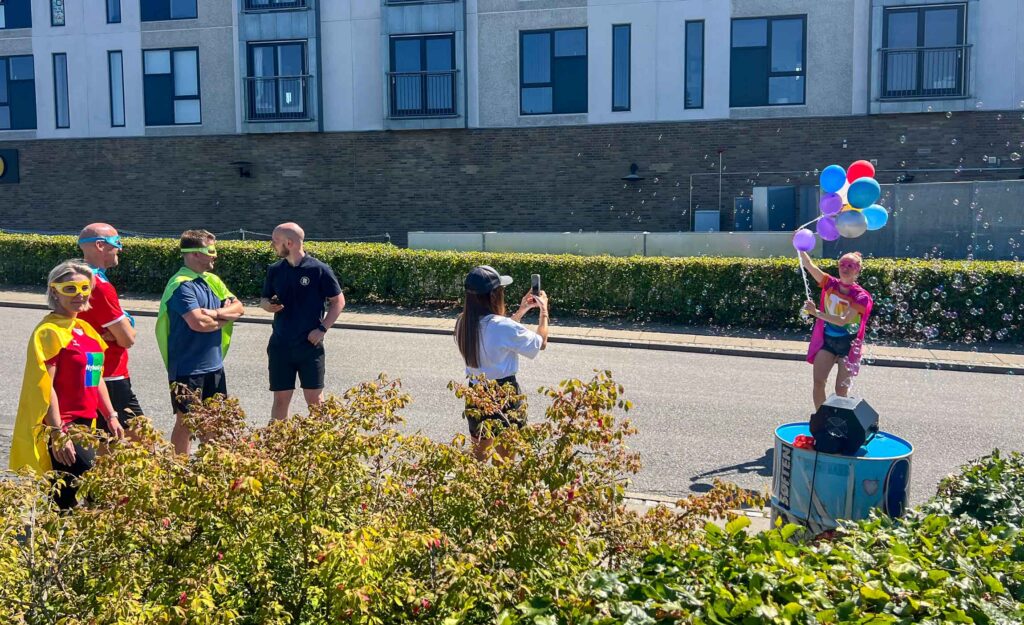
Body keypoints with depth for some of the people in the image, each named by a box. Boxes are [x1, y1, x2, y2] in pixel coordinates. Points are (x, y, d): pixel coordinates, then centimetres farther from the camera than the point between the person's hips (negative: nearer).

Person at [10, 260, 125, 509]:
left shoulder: (85, 329, 13)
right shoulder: (49, 331, -12)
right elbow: (44, 386, -18)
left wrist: (110, 416, 17)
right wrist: (58, 434, -21)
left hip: (84, 425, 8)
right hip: (59, 427, -8)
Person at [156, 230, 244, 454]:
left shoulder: (212, 280, 10)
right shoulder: (182, 285, -16)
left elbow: (238, 308, 5)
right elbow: (199, 323, -26)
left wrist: (215, 313, -15)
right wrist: (224, 318, -7)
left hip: (214, 365, 8)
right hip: (188, 368, -8)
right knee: (186, 422, 1)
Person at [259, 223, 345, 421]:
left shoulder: (319, 270, -8)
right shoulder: (275, 270, 5)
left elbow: (338, 301, -1)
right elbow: (263, 300, 15)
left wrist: (323, 328, -10)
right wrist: (269, 305, -8)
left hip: (310, 345, -3)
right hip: (280, 346, 3)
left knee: (314, 398, 4)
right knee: (280, 398, 8)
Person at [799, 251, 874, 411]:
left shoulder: (861, 296, -15)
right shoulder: (831, 284, -4)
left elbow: (843, 320, -28)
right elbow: (808, 264, -14)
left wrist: (816, 313, -40)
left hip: (849, 344, -3)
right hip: (827, 339, 3)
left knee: (841, 390, 2)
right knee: (818, 382, -6)